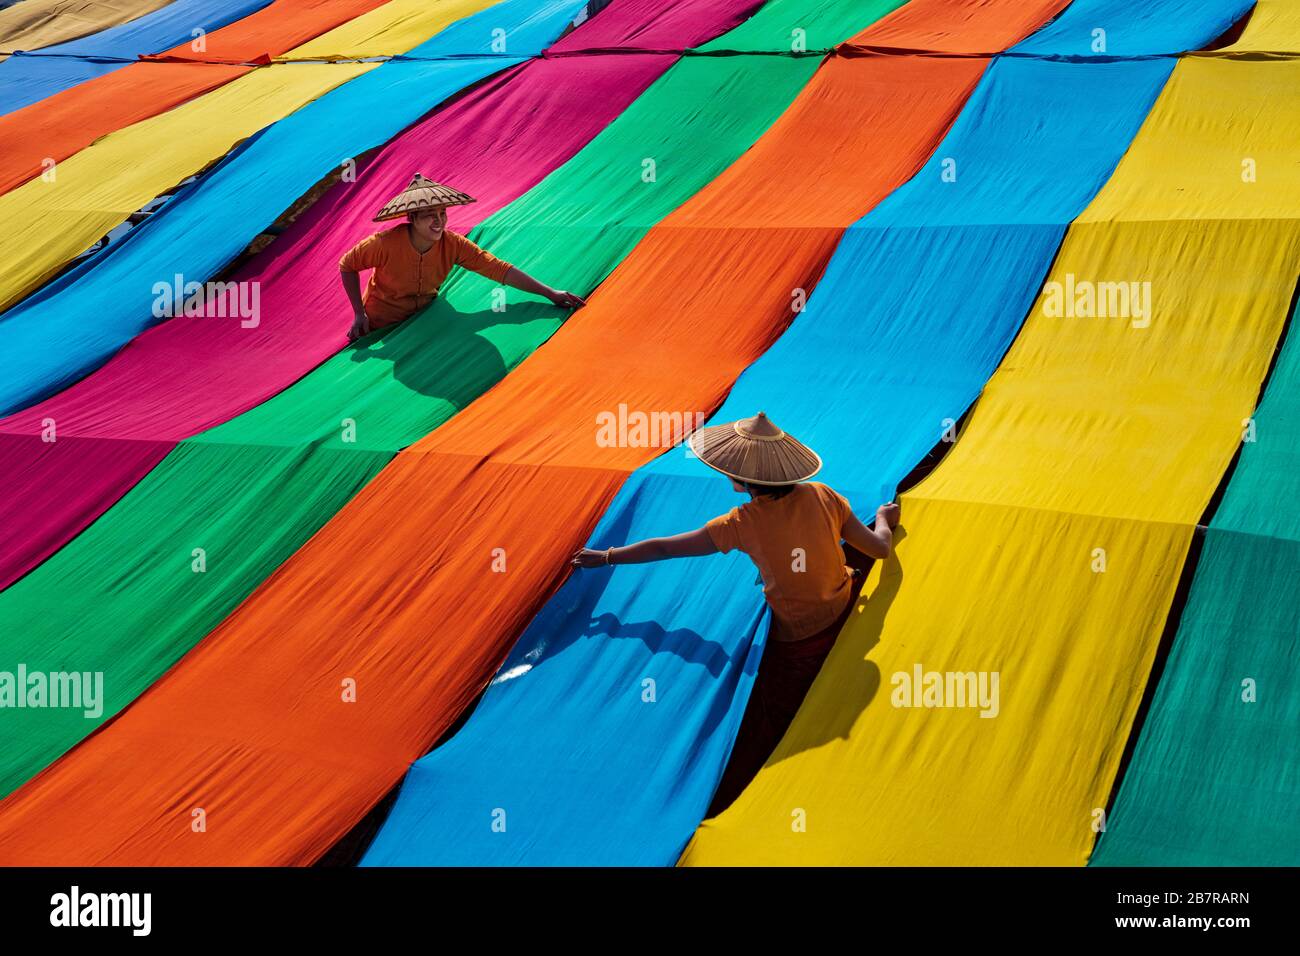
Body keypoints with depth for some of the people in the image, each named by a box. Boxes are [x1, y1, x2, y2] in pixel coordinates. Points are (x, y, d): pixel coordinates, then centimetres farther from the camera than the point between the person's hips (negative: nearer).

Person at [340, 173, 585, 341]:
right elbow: (347, 265, -16)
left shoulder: (453, 245, -22)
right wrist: (359, 314, -20)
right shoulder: (385, 244, -32)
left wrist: (550, 293, -33)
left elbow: (499, 269, -25)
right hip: (381, 327, -3)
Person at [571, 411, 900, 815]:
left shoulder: (743, 524, -20)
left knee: (760, 736, 9)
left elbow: (663, 548, -12)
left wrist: (606, 558, 0)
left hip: (798, 641, -4)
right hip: (847, 612, 4)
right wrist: (883, 520, 20)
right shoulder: (823, 497, -11)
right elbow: (880, 548, -4)